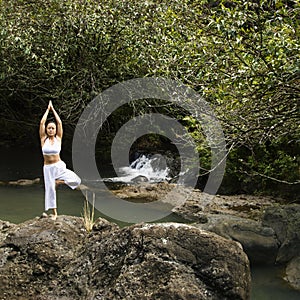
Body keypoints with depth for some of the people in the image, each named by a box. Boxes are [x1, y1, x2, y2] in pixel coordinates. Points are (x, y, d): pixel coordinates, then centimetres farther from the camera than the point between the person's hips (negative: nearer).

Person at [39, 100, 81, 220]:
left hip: (59, 166, 0)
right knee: (50, 189, 4)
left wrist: (53, 109, 1)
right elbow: (42, 122, -8)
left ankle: (59, 181, 9)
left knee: (77, 181, -17)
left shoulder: (58, 138, -1)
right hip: (48, 168, 0)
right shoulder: (44, 139, -1)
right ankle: (54, 213, 18)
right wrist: (48, 109, -1)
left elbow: (59, 122, -6)